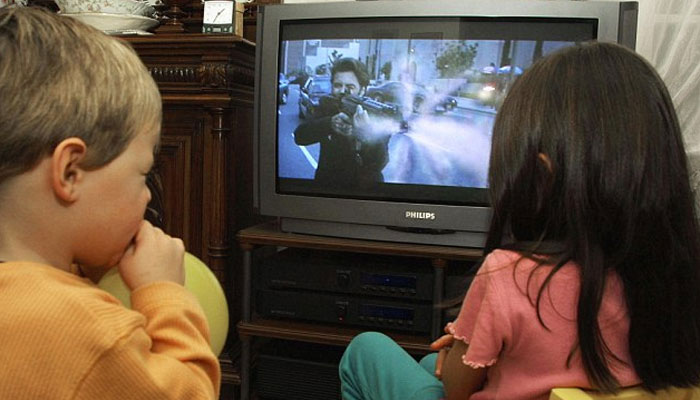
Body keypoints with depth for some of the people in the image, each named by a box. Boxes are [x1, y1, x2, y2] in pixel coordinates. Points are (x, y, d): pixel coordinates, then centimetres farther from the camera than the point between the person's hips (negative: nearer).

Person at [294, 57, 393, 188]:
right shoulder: (326, 105, 0)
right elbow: (299, 136, -14)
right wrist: (330, 123, -30)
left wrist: (368, 133, -39)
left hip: (364, 187, -1)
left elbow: (379, 164, -21)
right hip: (326, 183, 2)